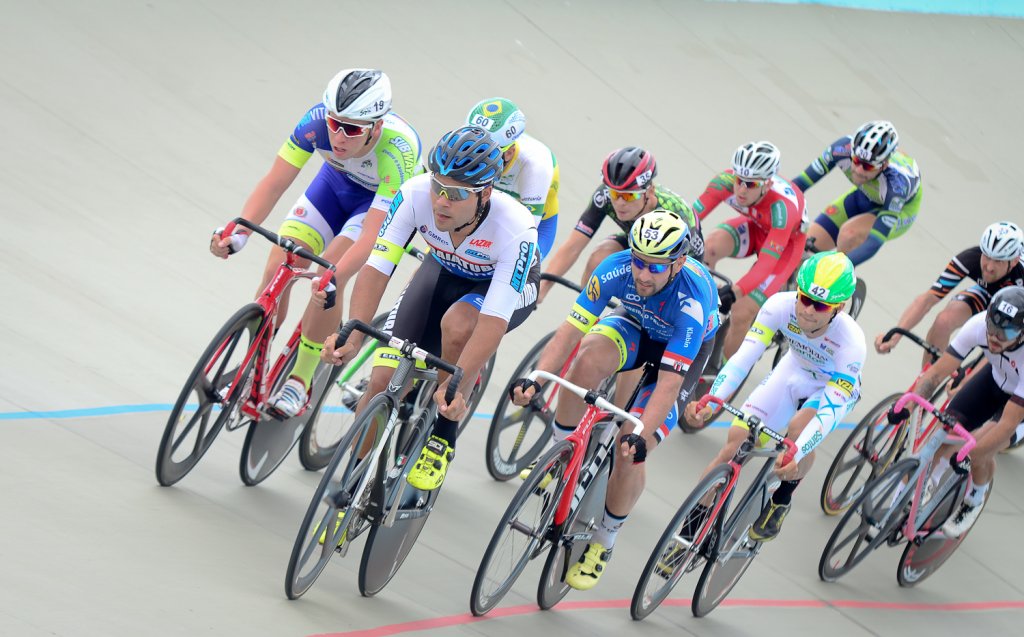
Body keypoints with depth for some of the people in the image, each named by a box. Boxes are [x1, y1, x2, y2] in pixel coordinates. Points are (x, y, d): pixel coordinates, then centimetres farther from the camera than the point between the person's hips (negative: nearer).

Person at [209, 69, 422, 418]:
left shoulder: (398, 149, -40)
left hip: (390, 203, -4)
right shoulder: (317, 120, -31)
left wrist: (334, 278, -58)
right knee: (277, 268, -13)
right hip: (337, 182, 4)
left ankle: (300, 380, -11)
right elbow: (274, 182, -29)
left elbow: (372, 233, -44)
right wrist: (240, 231, -44)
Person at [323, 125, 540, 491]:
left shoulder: (515, 230, -39)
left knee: (457, 325, -37)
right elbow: (377, 268, -30)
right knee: (384, 380, -11)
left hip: (508, 286, -3)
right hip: (445, 272, 3)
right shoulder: (415, 194, -31)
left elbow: (493, 320, -41)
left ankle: (443, 436, -14)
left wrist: (454, 386, -50)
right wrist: (353, 337, -44)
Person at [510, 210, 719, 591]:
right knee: (588, 360, -33)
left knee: (631, 451, -15)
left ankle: (603, 544, 8)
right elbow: (571, 329, -32)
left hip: (685, 348, -3)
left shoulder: (692, 300, -41)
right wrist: (536, 379, -45)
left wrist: (641, 436, -54)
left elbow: (669, 383, -43)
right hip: (638, 324, 3)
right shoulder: (616, 268, -32)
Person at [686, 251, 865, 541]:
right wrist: (711, 402, -52)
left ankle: (781, 502, -5)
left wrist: (795, 455, -55)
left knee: (799, 427, -32)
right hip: (793, 372, 3)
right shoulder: (781, 305, -32)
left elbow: (830, 409, -40)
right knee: (738, 436, -12)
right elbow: (743, 357, -36)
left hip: (838, 387, -3)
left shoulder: (851, 341, -38)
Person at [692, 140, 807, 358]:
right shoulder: (726, 181, -31)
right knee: (711, 245, -31)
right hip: (755, 228, 4)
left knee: (742, 314, -16)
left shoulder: (782, 205, -41)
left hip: (786, 243, -4)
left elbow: (767, 261, -45)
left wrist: (734, 291, -58)